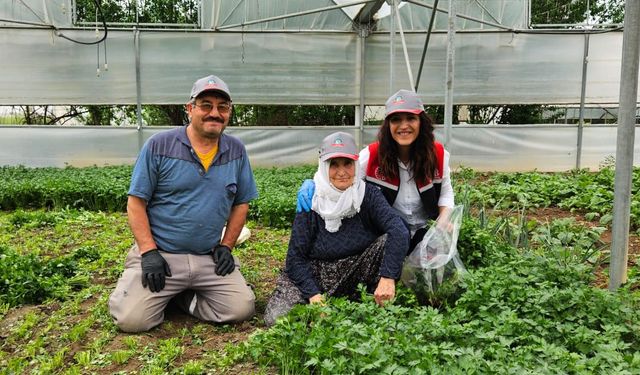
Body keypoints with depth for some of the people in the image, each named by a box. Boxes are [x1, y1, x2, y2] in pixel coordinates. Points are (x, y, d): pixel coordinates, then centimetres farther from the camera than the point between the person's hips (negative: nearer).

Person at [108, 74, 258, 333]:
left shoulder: (236, 151, 7)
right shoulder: (159, 146, -4)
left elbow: (241, 203, 13)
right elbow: (136, 203, -3)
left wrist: (226, 246, 3)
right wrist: (149, 252, -12)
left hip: (209, 258, 3)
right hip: (161, 254, -3)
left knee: (242, 309, -12)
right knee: (131, 319, -18)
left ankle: (182, 296, 12)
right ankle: (163, 294, 16)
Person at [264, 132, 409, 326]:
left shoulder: (369, 195, -8)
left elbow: (399, 231, -25)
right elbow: (296, 257, -9)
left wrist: (388, 277, -38)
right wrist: (314, 294, -23)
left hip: (357, 272, 0)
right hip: (314, 274, 0)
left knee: (387, 240, -24)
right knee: (277, 318, -23)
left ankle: (380, 306, -10)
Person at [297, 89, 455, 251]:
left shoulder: (438, 154, -9)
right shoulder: (372, 155, -16)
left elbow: (446, 192, 6)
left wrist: (444, 220, -12)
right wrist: (312, 184, -33)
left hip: (424, 234, 2)